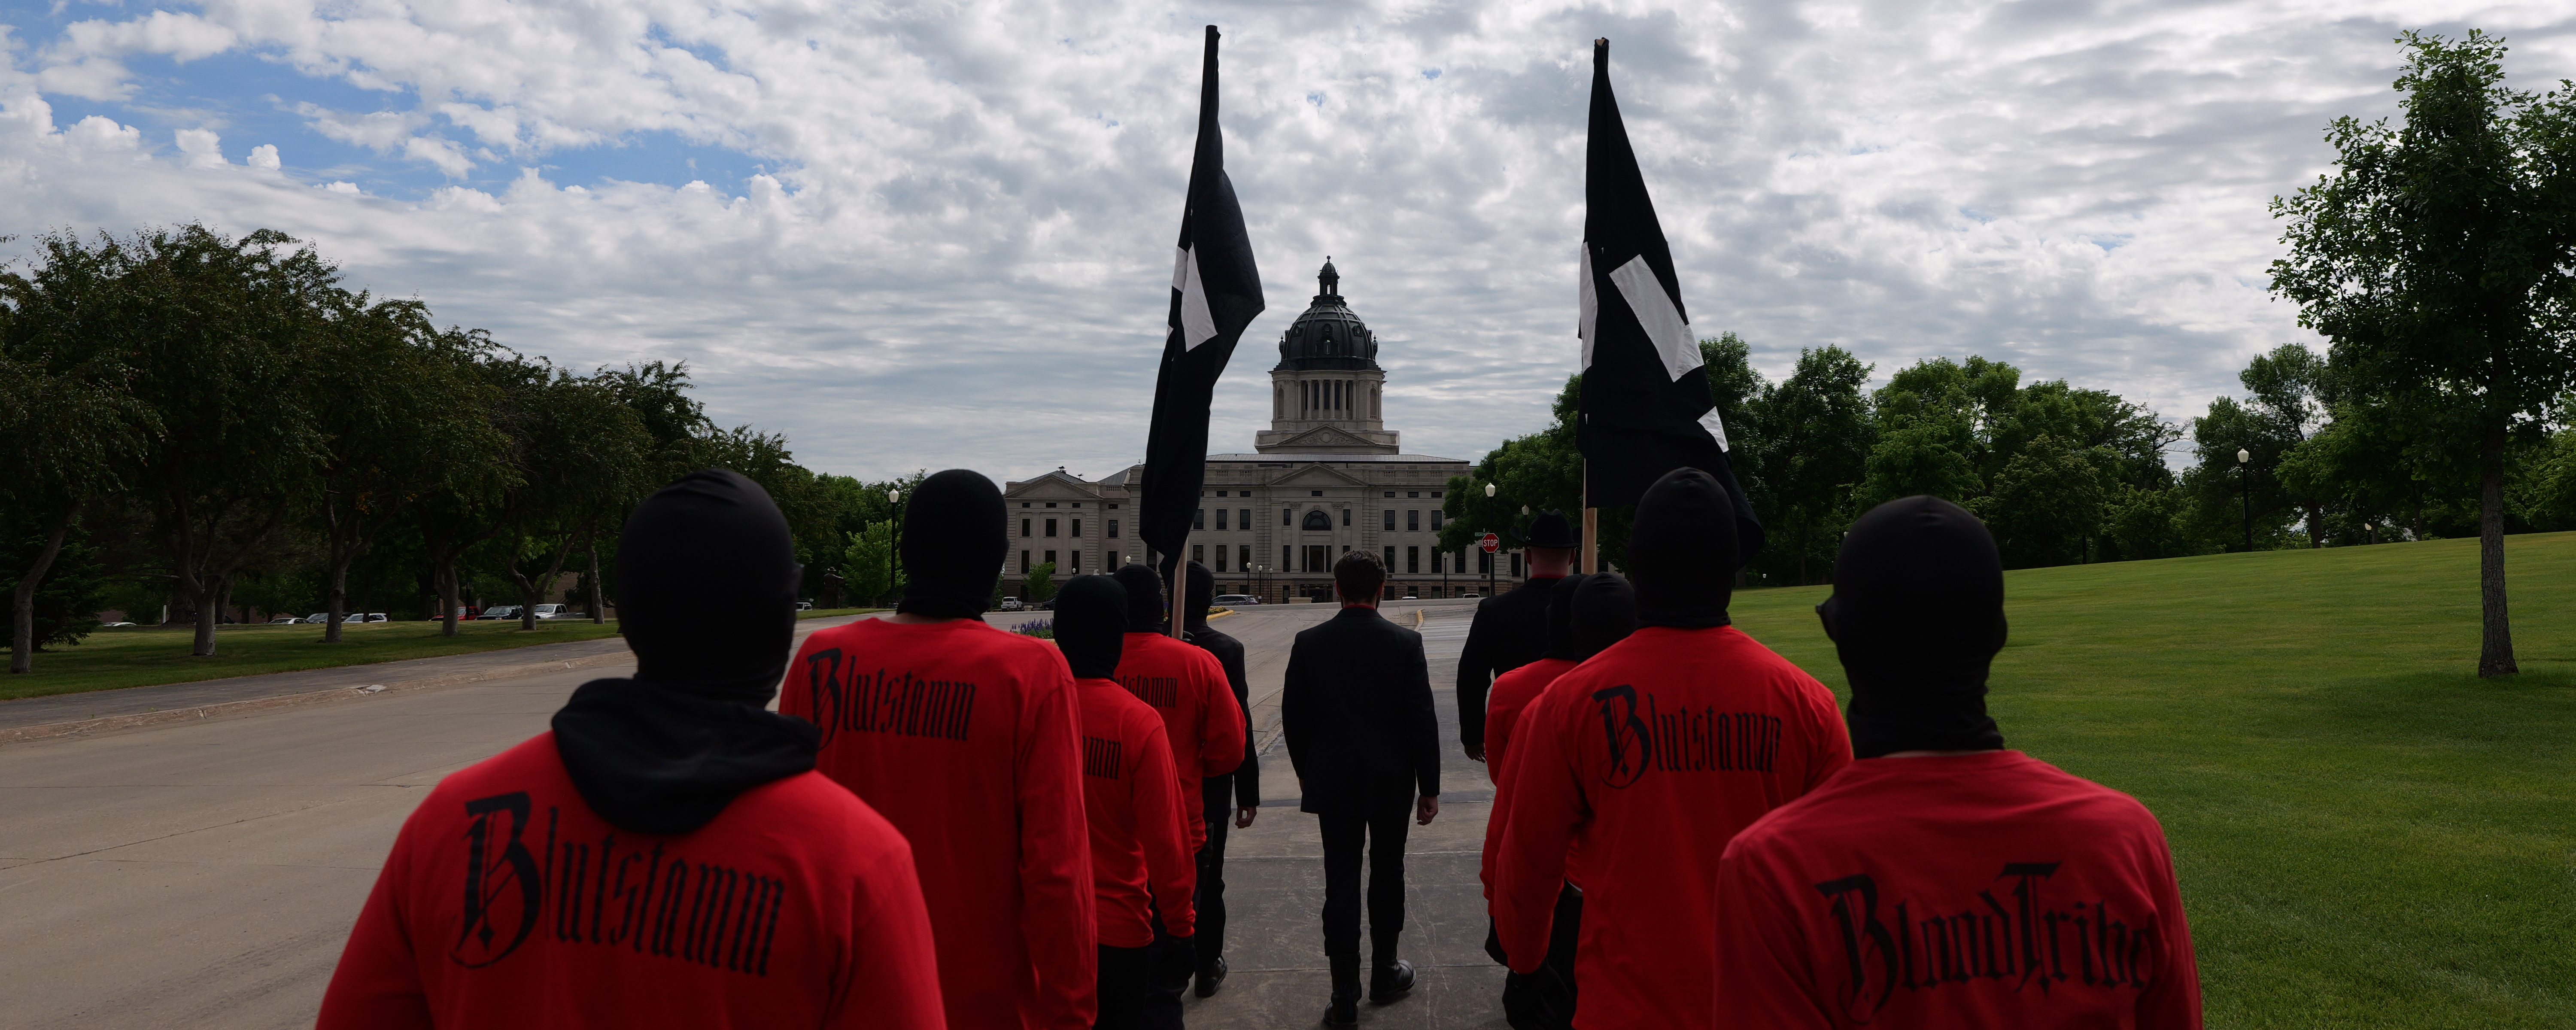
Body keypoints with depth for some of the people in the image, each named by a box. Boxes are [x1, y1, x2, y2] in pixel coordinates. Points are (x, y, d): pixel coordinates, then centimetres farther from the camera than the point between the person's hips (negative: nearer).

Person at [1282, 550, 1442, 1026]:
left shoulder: (1309, 643, -6)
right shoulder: (1405, 643, -10)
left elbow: (1293, 717, 0)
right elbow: (1422, 720, -8)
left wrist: (1305, 771, 15)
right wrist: (1429, 786, 0)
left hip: (1332, 783, 0)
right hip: (1391, 781, 0)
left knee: (1341, 881, 3)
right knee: (1387, 874, 16)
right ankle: (1384, 973, 29)